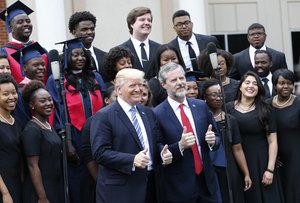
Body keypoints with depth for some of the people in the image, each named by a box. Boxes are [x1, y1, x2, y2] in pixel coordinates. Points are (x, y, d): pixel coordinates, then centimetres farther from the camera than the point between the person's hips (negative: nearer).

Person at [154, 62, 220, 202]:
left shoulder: (201, 106, 5)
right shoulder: (157, 114, -9)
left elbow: (216, 136, 12)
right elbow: (157, 152, -9)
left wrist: (212, 141, -10)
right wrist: (180, 146, -24)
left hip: (206, 180, 4)